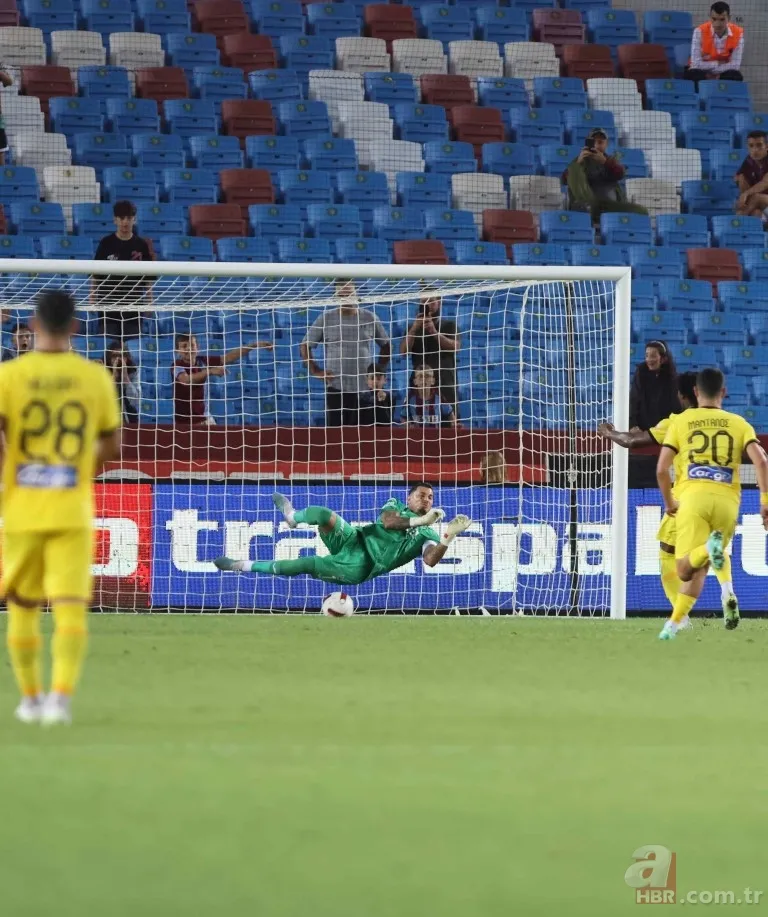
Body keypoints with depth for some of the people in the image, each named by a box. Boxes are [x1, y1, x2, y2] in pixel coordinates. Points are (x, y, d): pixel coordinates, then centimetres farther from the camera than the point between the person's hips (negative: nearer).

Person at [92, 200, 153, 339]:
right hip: (109, 305, -1)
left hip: (133, 306, 1)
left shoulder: (141, 245, 3)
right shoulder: (106, 244, 1)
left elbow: (148, 279, 6)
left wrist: (149, 303, 0)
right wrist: (93, 301, -3)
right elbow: (96, 276, 3)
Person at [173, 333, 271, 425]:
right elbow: (186, 380, -35)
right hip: (183, 421, -5)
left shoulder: (203, 362, 1)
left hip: (205, 418, 5)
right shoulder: (177, 365, -14)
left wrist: (255, 345, -8)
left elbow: (229, 357, -1)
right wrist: (210, 371, -48)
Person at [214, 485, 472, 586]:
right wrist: (418, 520, -23)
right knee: (323, 513, -18)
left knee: (306, 564, -15)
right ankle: (293, 517, 20)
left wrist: (449, 536, -28)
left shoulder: (428, 534, 7)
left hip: (359, 568, -3)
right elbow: (387, 521, -11)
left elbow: (431, 560, -14)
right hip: (353, 541, 3)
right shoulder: (396, 506, 13)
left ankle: (246, 566, -2)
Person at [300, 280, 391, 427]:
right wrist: (315, 371, -3)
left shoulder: (369, 318, 5)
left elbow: (385, 345, 16)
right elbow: (305, 346, 6)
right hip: (336, 387, -1)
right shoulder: (326, 319, 1)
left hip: (365, 387, 1)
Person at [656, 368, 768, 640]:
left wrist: (669, 503, 21)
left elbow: (661, 469, 7)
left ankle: (710, 548, -38)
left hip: (693, 497, -2)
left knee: (685, 569, -7)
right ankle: (674, 624, 5)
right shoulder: (739, 424, 15)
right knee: (698, 569, 14)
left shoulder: (681, 421, 14)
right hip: (727, 501, 2)